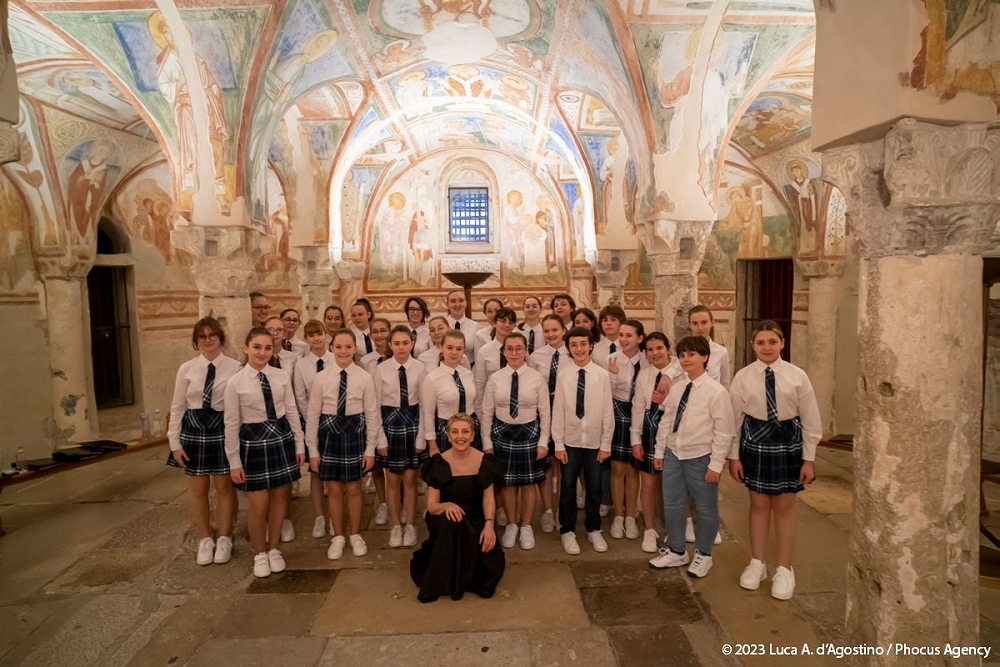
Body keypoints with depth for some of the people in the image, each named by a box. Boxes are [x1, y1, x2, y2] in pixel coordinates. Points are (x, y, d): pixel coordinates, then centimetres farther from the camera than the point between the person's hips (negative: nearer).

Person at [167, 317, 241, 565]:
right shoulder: (186, 369, -1)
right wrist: (175, 443, 1)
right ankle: (205, 541, 32)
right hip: (194, 429, 2)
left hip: (223, 429, -2)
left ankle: (224, 539, 29)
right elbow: (177, 407, 3)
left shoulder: (234, 367, -8)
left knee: (224, 488, 10)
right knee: (198, 490, 13)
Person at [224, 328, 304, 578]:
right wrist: (234, 462, -5)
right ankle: (260, 554, 30)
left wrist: (299, 444, 4)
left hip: (281, 439, 3)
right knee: (259, 505, 4)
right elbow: (231, 424, -5)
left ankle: (273, 549, 34)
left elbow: (292, 412, 4)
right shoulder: (235, 383, -8)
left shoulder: (281, 376, -2)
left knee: (280, 499, 13)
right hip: (254, 442, -3)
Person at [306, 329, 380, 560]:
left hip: (354, 432, -1)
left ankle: (355, 535, 34)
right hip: (329, 433, 1)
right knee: (334, 490, 12)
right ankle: (338, 537, 32)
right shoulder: (321, 378, -5)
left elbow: (372, 414, -3)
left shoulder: (364, 378, -7)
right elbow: (313, 415, -1)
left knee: (354, 489, 12)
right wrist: (313, 450, -1)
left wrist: (370, 448, -3)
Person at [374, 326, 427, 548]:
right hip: (389, 422, 0)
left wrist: (421, 436, -4)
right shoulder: (381, 369, -8)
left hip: (412, 422, 0)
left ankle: (410, 525, 27)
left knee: (410, 479, 9)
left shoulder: (420, 368, -8)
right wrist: (381, 438, -4)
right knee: (392, 480, 11)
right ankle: (396, 526, 28)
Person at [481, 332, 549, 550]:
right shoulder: (495, 379, -4)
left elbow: (544, 413, -2)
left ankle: (526, 527, 31)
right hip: (502, 433, 1)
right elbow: (487, 413, 0)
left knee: (528, 483, 10)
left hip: (529, 433, -1)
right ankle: (511, 526, 32)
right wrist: (487, 443, 1)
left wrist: (543, 442, -3)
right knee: (506, 483, 11)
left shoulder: (536, 378, -7)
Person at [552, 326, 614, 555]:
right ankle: (568, 531, 29)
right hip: (570, 440, 0)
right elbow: (558, 411, -4)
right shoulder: (563, 375, -7)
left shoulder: (602, 375, -8)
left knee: (594, 488, 13)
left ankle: (593, 530, 34)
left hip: (595, 441, 0)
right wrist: (558, 444, -4)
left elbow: (608, 412, -3)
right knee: (568, 488, 10)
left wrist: (606, 444, -2)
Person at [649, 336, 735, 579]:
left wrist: (715, 464, -13)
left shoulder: (716, 391, -16)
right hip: (673, 454, 5)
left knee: (705, 509, 14)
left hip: (700, 458, -5)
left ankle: (703, 555, 36)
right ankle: (676, 551, 37)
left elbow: (724, 432, -13)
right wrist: (659, 451, 9)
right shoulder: (676, 387, 1)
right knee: (672, 506, 16)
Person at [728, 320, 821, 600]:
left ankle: (785, 570, 29)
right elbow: (735, 418, -1)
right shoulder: (743, 377, -5)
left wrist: (809, 459, -1)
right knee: (758, 504, 13)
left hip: (788, 444, -1)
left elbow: (810, 419, -2)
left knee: (784, 507, 11)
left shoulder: (797, 376, -7)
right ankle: (757, 564, 32)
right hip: (754, 443, 1)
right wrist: (734, 456, 1)